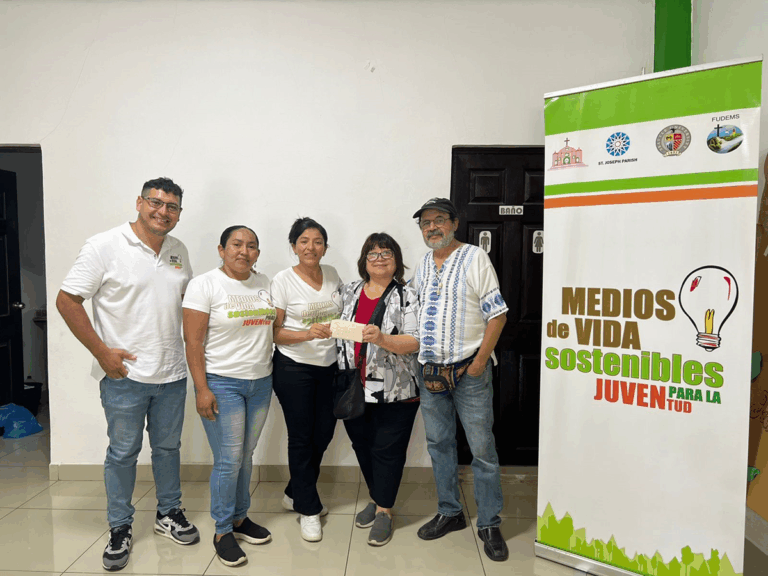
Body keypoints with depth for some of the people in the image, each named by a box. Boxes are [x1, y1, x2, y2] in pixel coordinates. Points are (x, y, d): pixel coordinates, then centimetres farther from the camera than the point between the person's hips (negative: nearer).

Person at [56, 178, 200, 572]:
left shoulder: (178, 252, 7)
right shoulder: (104, 247, -10)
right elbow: (67, 301, -10)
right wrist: (102, 352, -13)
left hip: (172, 373, 5)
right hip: (125, 374, -4)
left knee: (168, 446, 17)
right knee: (123, 452, 9)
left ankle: (169, 513, 35)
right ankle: (120, 529, 27)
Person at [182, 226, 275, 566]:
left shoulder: (264, 285, 9)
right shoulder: (204, 285, -8)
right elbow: (193, 341, -11)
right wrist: (202, 388, -15)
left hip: (261, 381, 5)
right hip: (222, 383, -5)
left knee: (246, 455, 13)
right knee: (228, 460, -2)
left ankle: (240, 517, 30)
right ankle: (223, 532, 15)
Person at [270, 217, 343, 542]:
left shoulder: (332, 275, 5)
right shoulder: (283, 281, -10)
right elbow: (274, 332, -11)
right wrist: (308, 333, -24)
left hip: (329, 366, 6)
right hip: (294, 368, -5)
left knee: (324, 432, 12)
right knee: (302, 437, 4)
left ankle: (296, 494, 35)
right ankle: (308, 509, 22)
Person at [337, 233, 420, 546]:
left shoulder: (407, 295, -6)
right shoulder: (350, 291, 8)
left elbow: (413, 342, -13)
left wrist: (382, 339, -28)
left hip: (393, 392, -5)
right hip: (354, 388, 5)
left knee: (387, 450, 3)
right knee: (362, 445, 16)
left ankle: (384, 511, 21)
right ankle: (376, 499, 37)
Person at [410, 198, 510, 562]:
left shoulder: (475, 258, -5)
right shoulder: (422, 266, 12)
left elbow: (497, 314, -8)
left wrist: (480, 360, -14)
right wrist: (418, 362, 8)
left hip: (468, 371, -5)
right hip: (429, 371, 6)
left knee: (482, 448, 2)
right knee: (438, 443, 14)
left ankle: (489, 525, 18)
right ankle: (450, 513, 31)